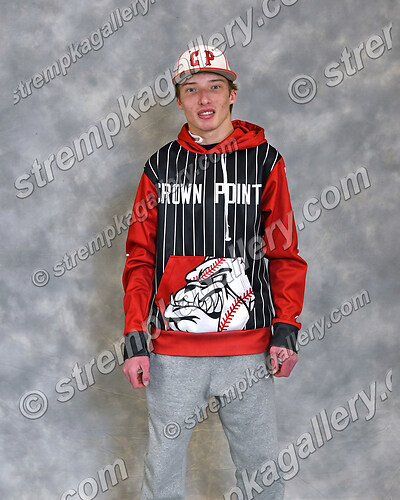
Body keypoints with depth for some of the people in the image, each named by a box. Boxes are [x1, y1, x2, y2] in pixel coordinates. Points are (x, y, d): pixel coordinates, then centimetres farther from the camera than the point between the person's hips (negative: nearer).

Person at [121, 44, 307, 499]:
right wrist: (135, 339, 0)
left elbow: (285, 252, 4)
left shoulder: (264, 160, 4)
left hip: (249, 349, 0)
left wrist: (286, 328, -5)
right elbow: (140, 258, 6)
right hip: (172, 348, 1)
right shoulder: (160, 167, 6)